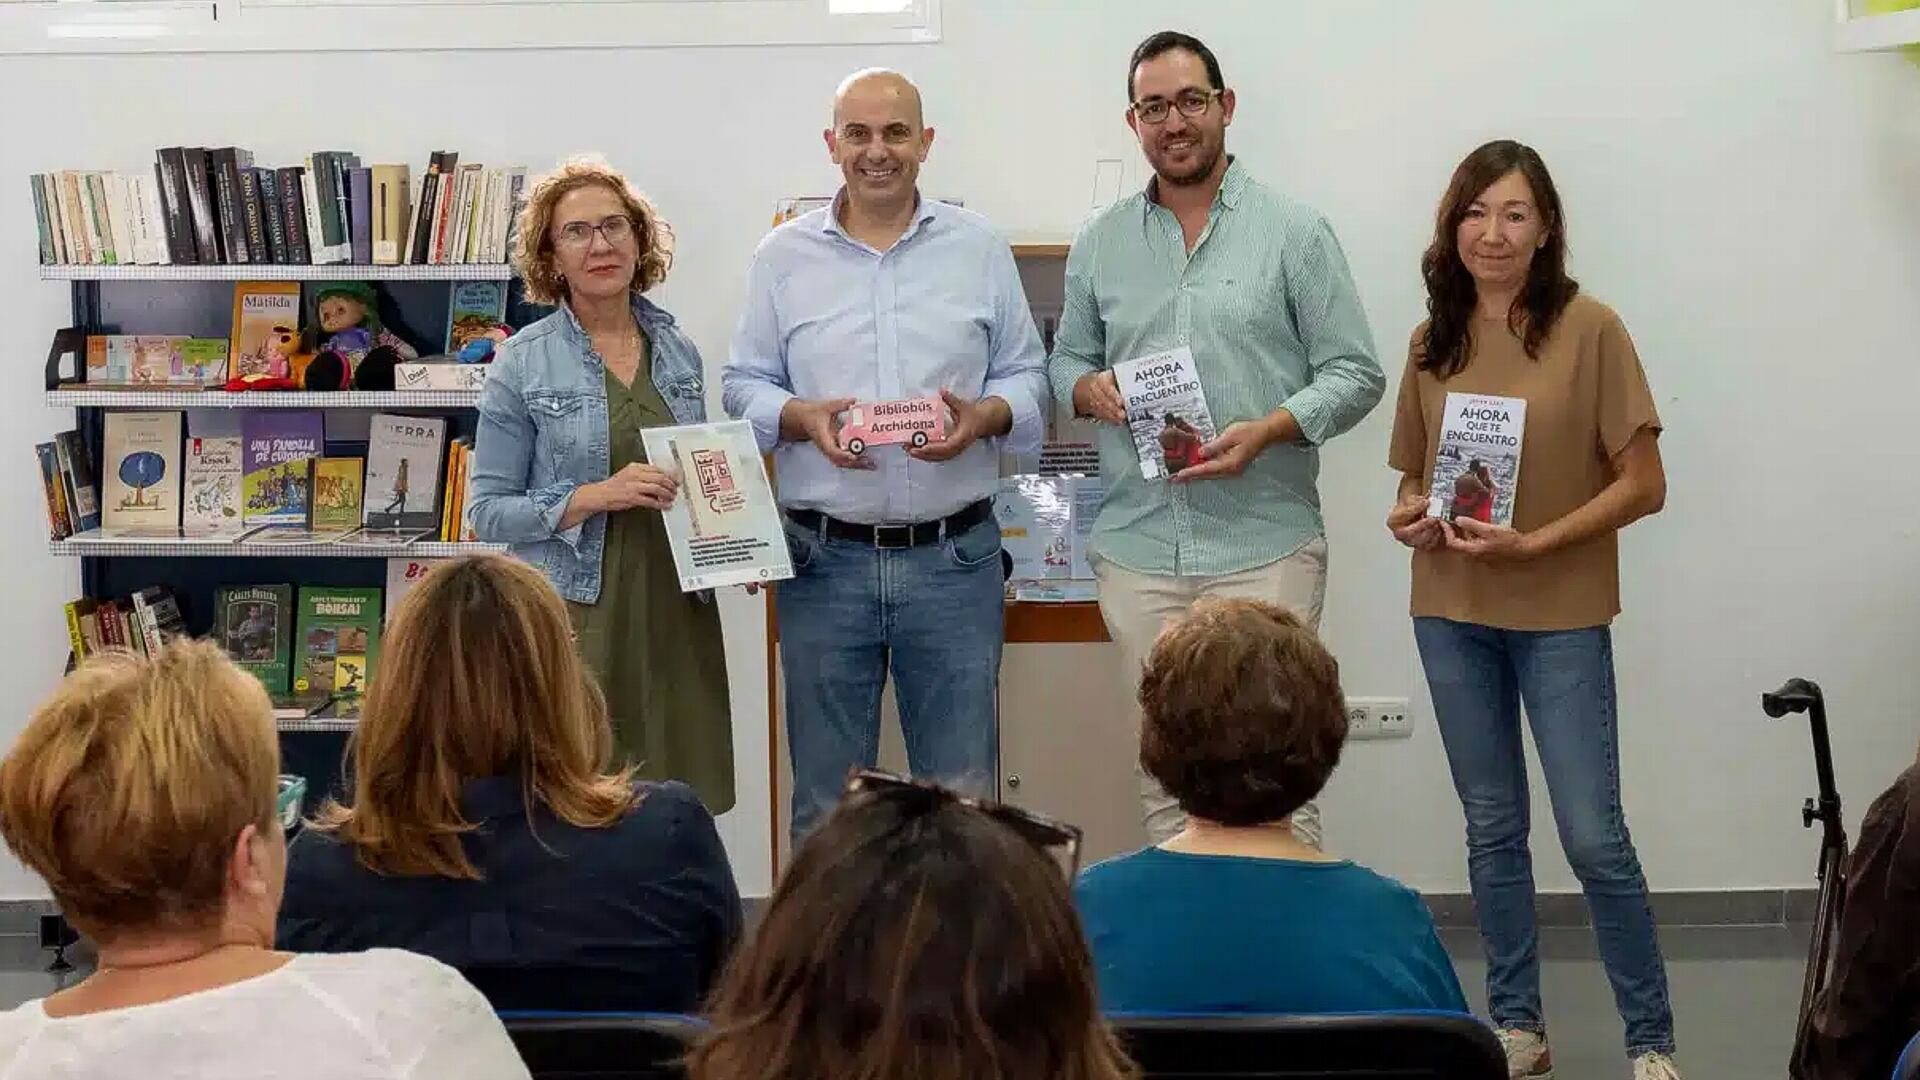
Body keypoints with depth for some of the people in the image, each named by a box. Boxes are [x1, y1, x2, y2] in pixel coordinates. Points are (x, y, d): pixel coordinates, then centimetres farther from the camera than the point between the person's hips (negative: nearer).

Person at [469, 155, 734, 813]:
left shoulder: (677, 351, 10)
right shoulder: (524, 363, -3)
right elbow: (490, 511, -4)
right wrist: (596, 496, -17)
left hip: (676, 609, 4)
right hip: (578, 615, -4)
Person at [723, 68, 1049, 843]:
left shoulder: (980, 248, 7)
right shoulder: (784, 255, 6)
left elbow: (1026, 377, 7)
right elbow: (744, 385, 6)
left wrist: (983, 417, -14)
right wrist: (802, 418, -14)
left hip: (954, 555, 0)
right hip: (825, 558, 0)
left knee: (962, 793, 6)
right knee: (824, 797, 9)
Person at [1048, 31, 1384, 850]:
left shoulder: (1295, 233, 1)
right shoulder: (1099, 245, 11)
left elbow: (1354, 373, -1)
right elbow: (1066, 357, 20)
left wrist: (1267, 432, -17)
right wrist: (1089, 388, -4)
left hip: (1264, 544, -3)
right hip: (1137, 548, 4)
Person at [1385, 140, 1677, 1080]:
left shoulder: (1588, 329, -9)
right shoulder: (1431, 342, 5)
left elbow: (1643, 484, -9)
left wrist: (1533, 543, -19)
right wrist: (1409, 519, -7)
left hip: (1560, 617, -4)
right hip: (1452, 615, 4)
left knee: (1594, 838, -3)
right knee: (1492, 830, 12)